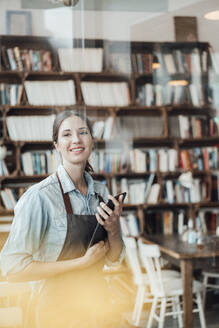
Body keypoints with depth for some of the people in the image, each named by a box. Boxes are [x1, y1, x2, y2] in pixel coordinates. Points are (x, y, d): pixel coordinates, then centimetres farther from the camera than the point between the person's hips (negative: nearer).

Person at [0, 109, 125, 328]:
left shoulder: (101, 192, 0)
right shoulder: (40, 196, -19)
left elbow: (114, 260, 7)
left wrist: (113, 230, -14)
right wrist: (83, 262, -20)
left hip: (98, 302, 6)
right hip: (60, 310, -5)